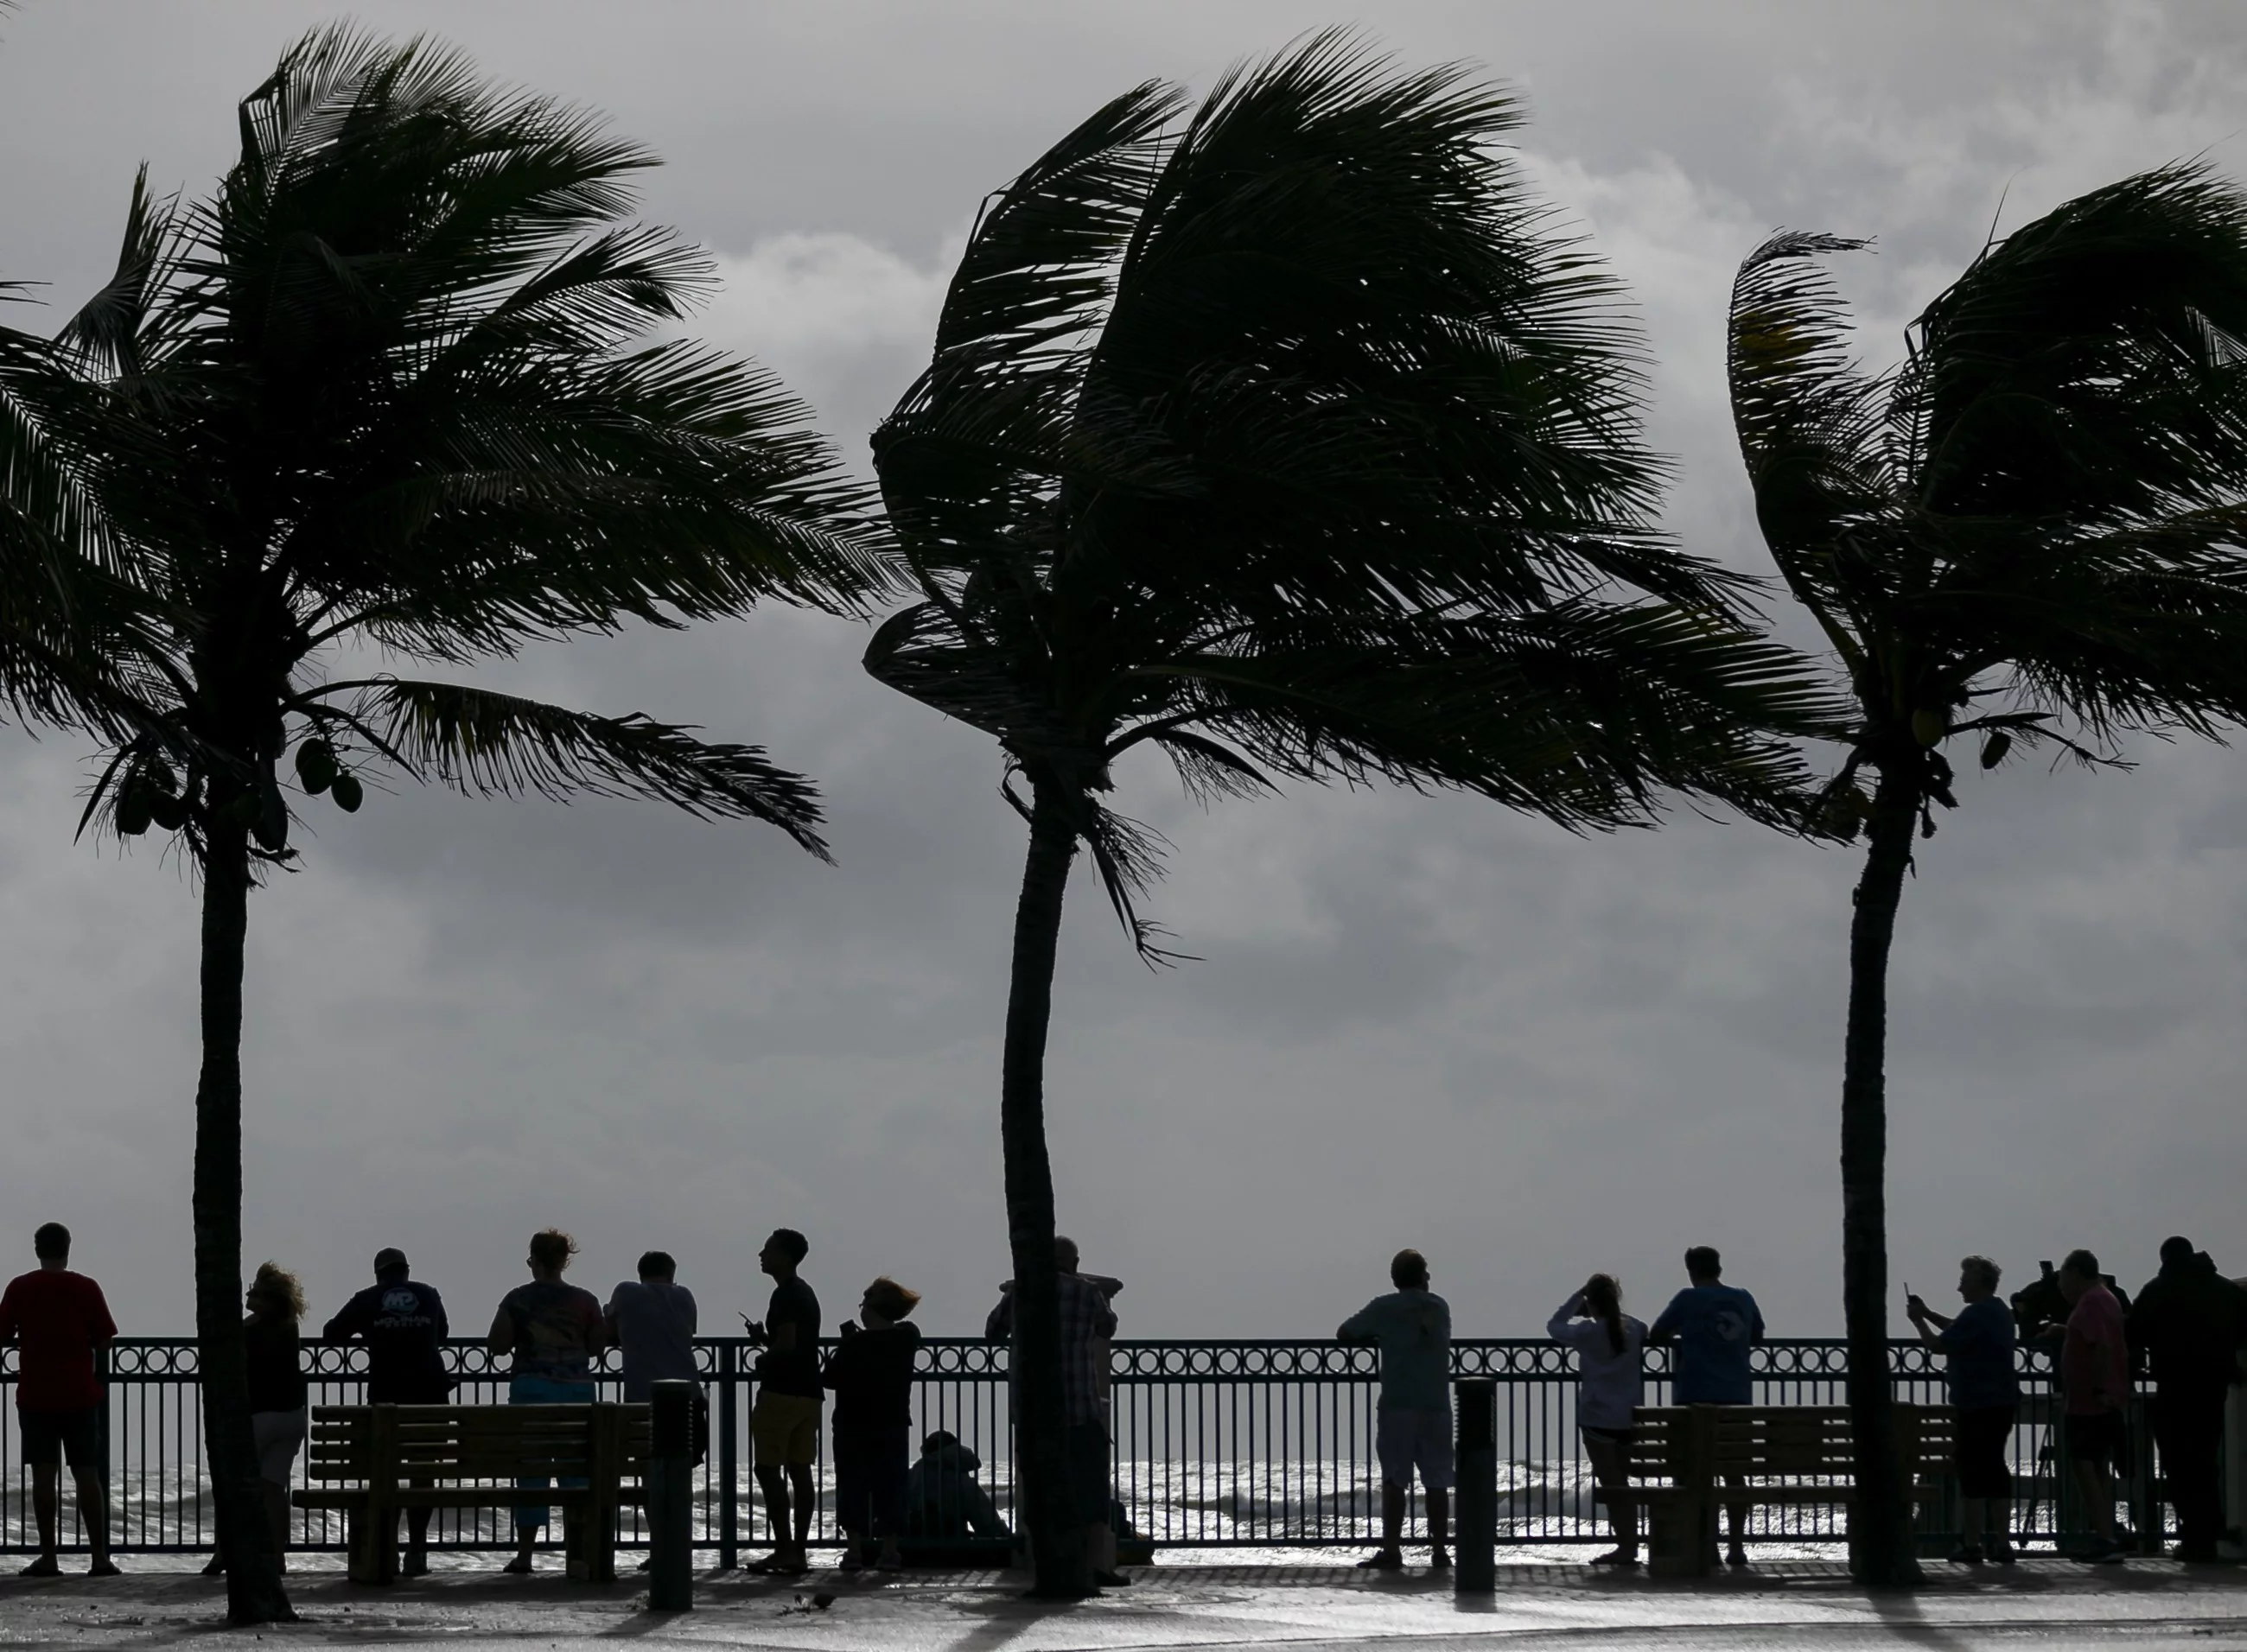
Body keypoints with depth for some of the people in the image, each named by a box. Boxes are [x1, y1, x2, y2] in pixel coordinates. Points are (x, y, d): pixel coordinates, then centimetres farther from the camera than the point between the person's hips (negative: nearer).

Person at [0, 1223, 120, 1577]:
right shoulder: (86, 1288, -3)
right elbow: (105, 1339, -2)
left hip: (35, 1396, 0)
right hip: (79, 1394, 0)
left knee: (43, 1474, 1)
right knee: (87, 1475, 2)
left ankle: (48, 1557, -2)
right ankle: (100, 1557, -1)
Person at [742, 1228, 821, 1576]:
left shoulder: (785, 1296, -13)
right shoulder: (806, 1293, 18)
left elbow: (787, 1344, -22)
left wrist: (764, 1359, -5)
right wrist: (763, 1337, 15)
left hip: (782, 1391, -10)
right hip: (809, 1391, 10)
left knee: (768, 1469, -8)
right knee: (799, 1470, 8)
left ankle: (785, 1549, -14)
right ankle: (799, 1550, 6)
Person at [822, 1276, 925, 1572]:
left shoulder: (854, 1344, -15)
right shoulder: (908, 1338, -1)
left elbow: (830, 1378, -10)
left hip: (854, 1426, -4)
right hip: (894, 1424, 4)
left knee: (853, 1485, 3)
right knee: (889, 1485, 8)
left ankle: (854, 1548, -4)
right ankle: (889, 1550, 3)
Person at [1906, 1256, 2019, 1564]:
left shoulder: (1976, 1315, -17)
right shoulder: (1999, 1312, 14)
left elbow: (1939, 1345, -16)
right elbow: (1958, 1330, 29)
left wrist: (1918, 1320, -2)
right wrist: (1929, 1313, 22)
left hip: (1975, 1408, -9)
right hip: (2002, 1404, 9)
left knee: (1972, 1472, -4)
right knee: (1995, 1469, 12)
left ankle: (1971, 1545, -3)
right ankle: (2002, 1544, 13)